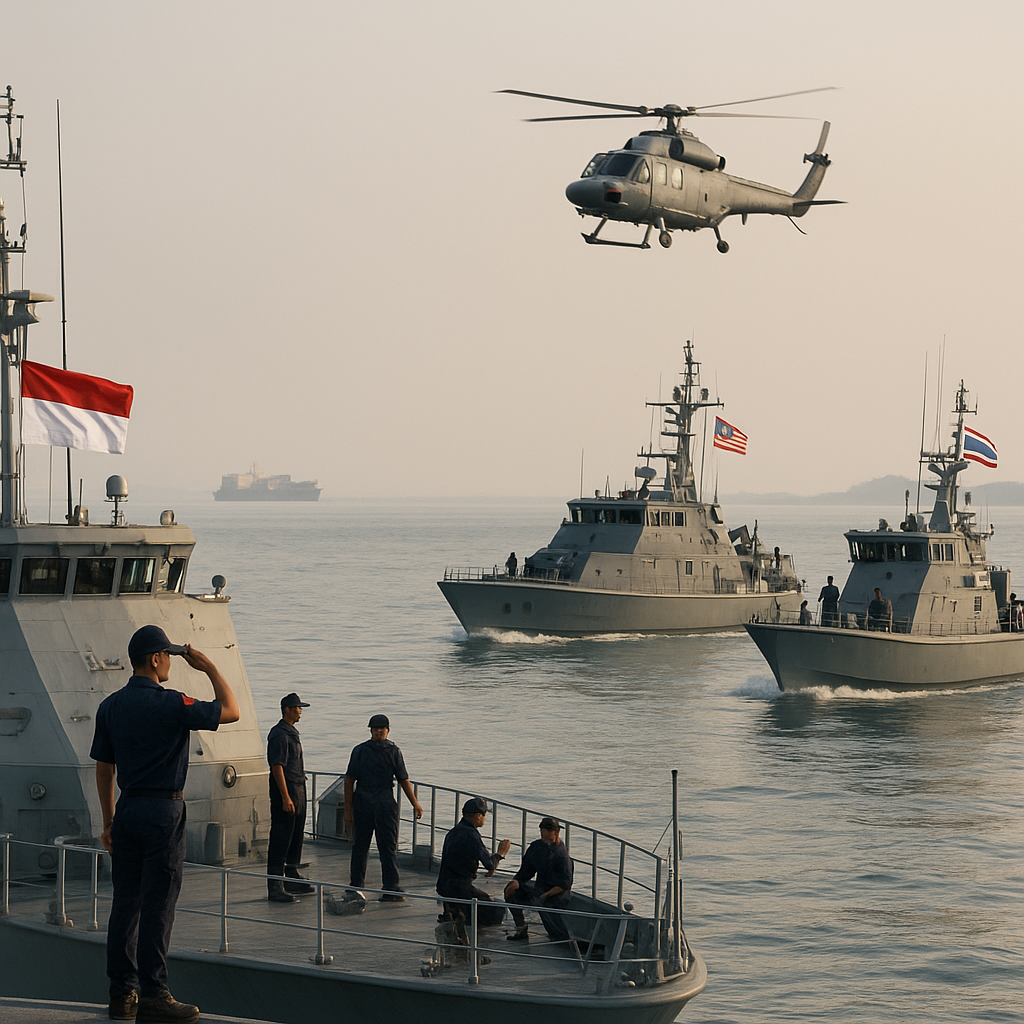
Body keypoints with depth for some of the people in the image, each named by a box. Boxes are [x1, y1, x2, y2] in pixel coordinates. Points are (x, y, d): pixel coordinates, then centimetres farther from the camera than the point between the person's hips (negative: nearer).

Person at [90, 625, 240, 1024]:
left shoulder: (110, 706, 8)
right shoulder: (170, 704, -12)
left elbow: (103, 769, 13)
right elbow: (231, 711, -2)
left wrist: (109, 821, 19)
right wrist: (209, 668, 7)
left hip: (127, 810, 7)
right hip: (163, 811, -7)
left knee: (125, 902, 9)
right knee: (157, 905, -6)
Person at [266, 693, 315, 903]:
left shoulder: (292, 733, 17)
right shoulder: (279, 734, -14)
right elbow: (277, 766, -20)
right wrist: (285, 797, -23)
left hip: (298, 791, 10)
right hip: (285, 792, -10)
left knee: (296, 838, 16)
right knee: (280, 840, -8)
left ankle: (293, 882, 25)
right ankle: (275, 888, -7)